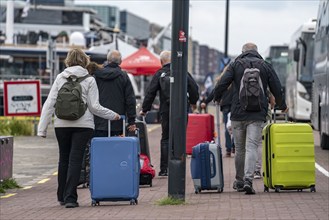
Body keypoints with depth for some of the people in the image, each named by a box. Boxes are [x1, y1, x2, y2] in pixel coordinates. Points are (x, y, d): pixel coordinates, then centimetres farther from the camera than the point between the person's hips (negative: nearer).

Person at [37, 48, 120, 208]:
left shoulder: (60, 78, 4)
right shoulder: (89, 80, -2)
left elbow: (49, 104, 1)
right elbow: (94, 107, -4)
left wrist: (42, 128, 3)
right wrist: (113, 115, 10)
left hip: (62, 124, 3)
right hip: (83, 124, -3)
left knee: (64, 159, 16)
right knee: (75, 159, -3)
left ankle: (62, 196, 26)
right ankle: (70, 197, -11)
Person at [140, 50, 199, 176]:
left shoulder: (159, 74, 2)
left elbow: (150, 93, 0)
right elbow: (194, 87, 4)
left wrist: (144, 109, 9)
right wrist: (193, 102, 20)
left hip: (166, 111, -1)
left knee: (166, 139, 5)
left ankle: (164, 169, 1)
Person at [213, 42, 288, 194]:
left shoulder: (235, 65, 4)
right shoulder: (266, 66, 8)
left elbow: (221, 84, -4)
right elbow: (277, 89, 10)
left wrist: (217, 98, 16)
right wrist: (282, 106, 26)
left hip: (238, 114, 0)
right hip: (257, 116, 0)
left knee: (239, 149, 11)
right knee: (252, 147, -6)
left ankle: (239, 182, 22)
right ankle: (248, 179, -23)